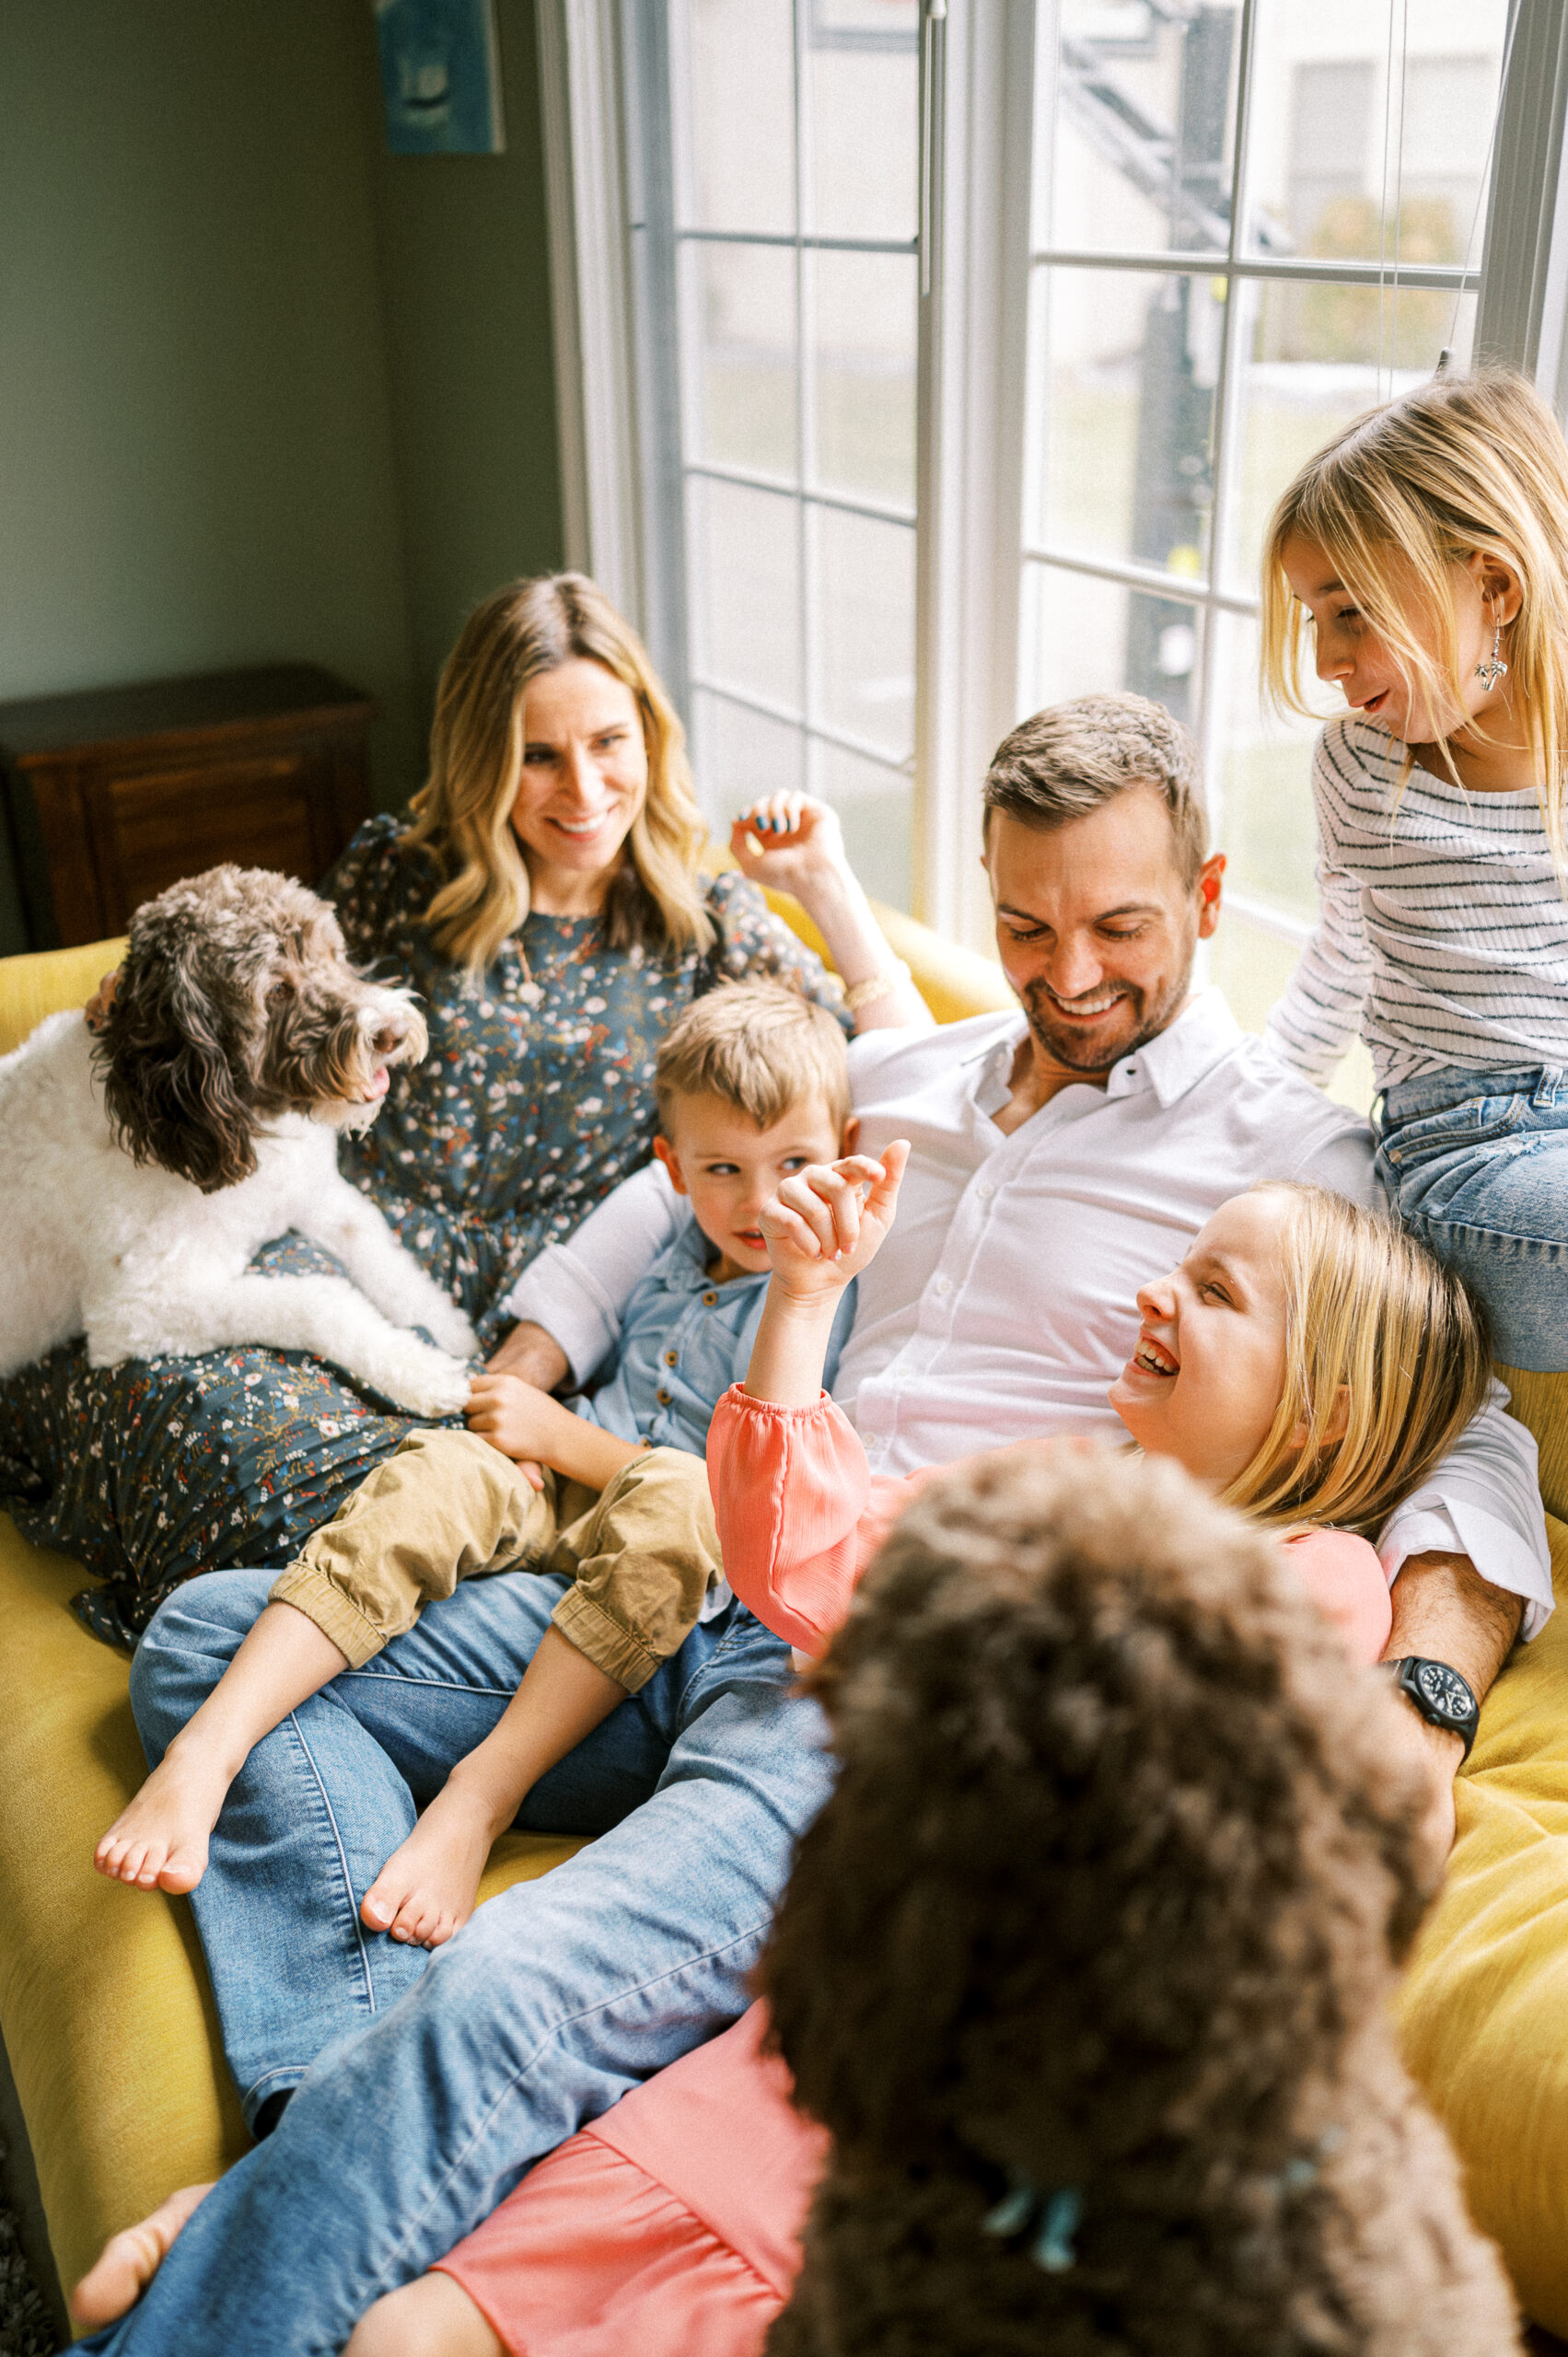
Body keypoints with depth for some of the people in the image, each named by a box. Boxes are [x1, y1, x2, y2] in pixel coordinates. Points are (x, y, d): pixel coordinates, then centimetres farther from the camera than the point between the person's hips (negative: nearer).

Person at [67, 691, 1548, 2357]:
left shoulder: (1283, 1148, 2)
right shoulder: (913, 1077, 20)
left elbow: (1474, 1442, -5)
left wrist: (1422, 1699, -25)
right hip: (706, 1608, 8)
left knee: (502, 2001, -32)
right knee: (208, 1639, -1)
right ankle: (368, 2088, -18)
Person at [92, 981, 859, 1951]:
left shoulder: (835, 1295, -8)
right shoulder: (688, 1243, 16)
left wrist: (563, 1435, -11)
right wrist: (529, 1384, 11)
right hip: (554, 1499, 6)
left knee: (675, 1497, -40)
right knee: (438, 1474, -27)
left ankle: (479, 1798, -42)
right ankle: (206, 1751, -37)